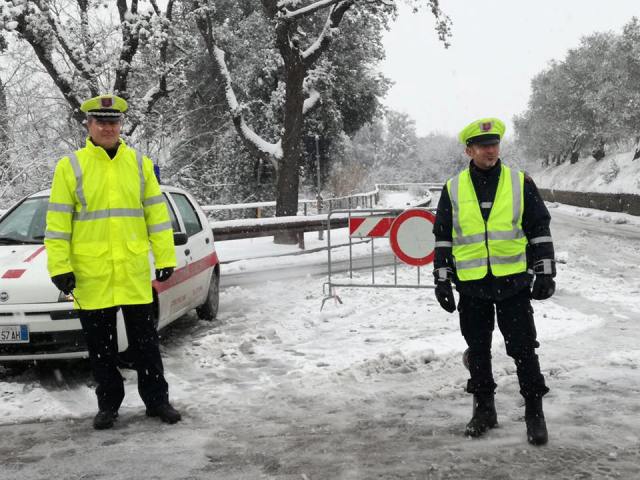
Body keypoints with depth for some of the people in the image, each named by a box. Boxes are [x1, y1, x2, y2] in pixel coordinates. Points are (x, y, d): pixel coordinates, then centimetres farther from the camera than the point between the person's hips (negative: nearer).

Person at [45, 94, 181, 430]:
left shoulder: (139, 163, 7)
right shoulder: (70, 167, 1)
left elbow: (157, 213, 7)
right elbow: (58, 222, 0)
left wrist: (165, 258, 2)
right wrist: (60, 267, -6)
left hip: (134, 271, 1)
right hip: (91, 274, -1)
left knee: (145, 342, 8)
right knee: (101, 346, 10)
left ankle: (157, 400, 19)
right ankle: (108, 404, 23)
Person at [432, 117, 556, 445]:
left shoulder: (520, 183, 1)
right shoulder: (453, 189, 4)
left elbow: (540, 230, 4)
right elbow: (442, 238, 8)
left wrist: (545, 273, -1)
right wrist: (442, 280, 4)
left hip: (514, 282, -1)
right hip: (472, 285, 2)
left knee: (523, 348, 0)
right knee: (477, 350, 10)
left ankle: (534, 412, 14)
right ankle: (483, 409, 25)